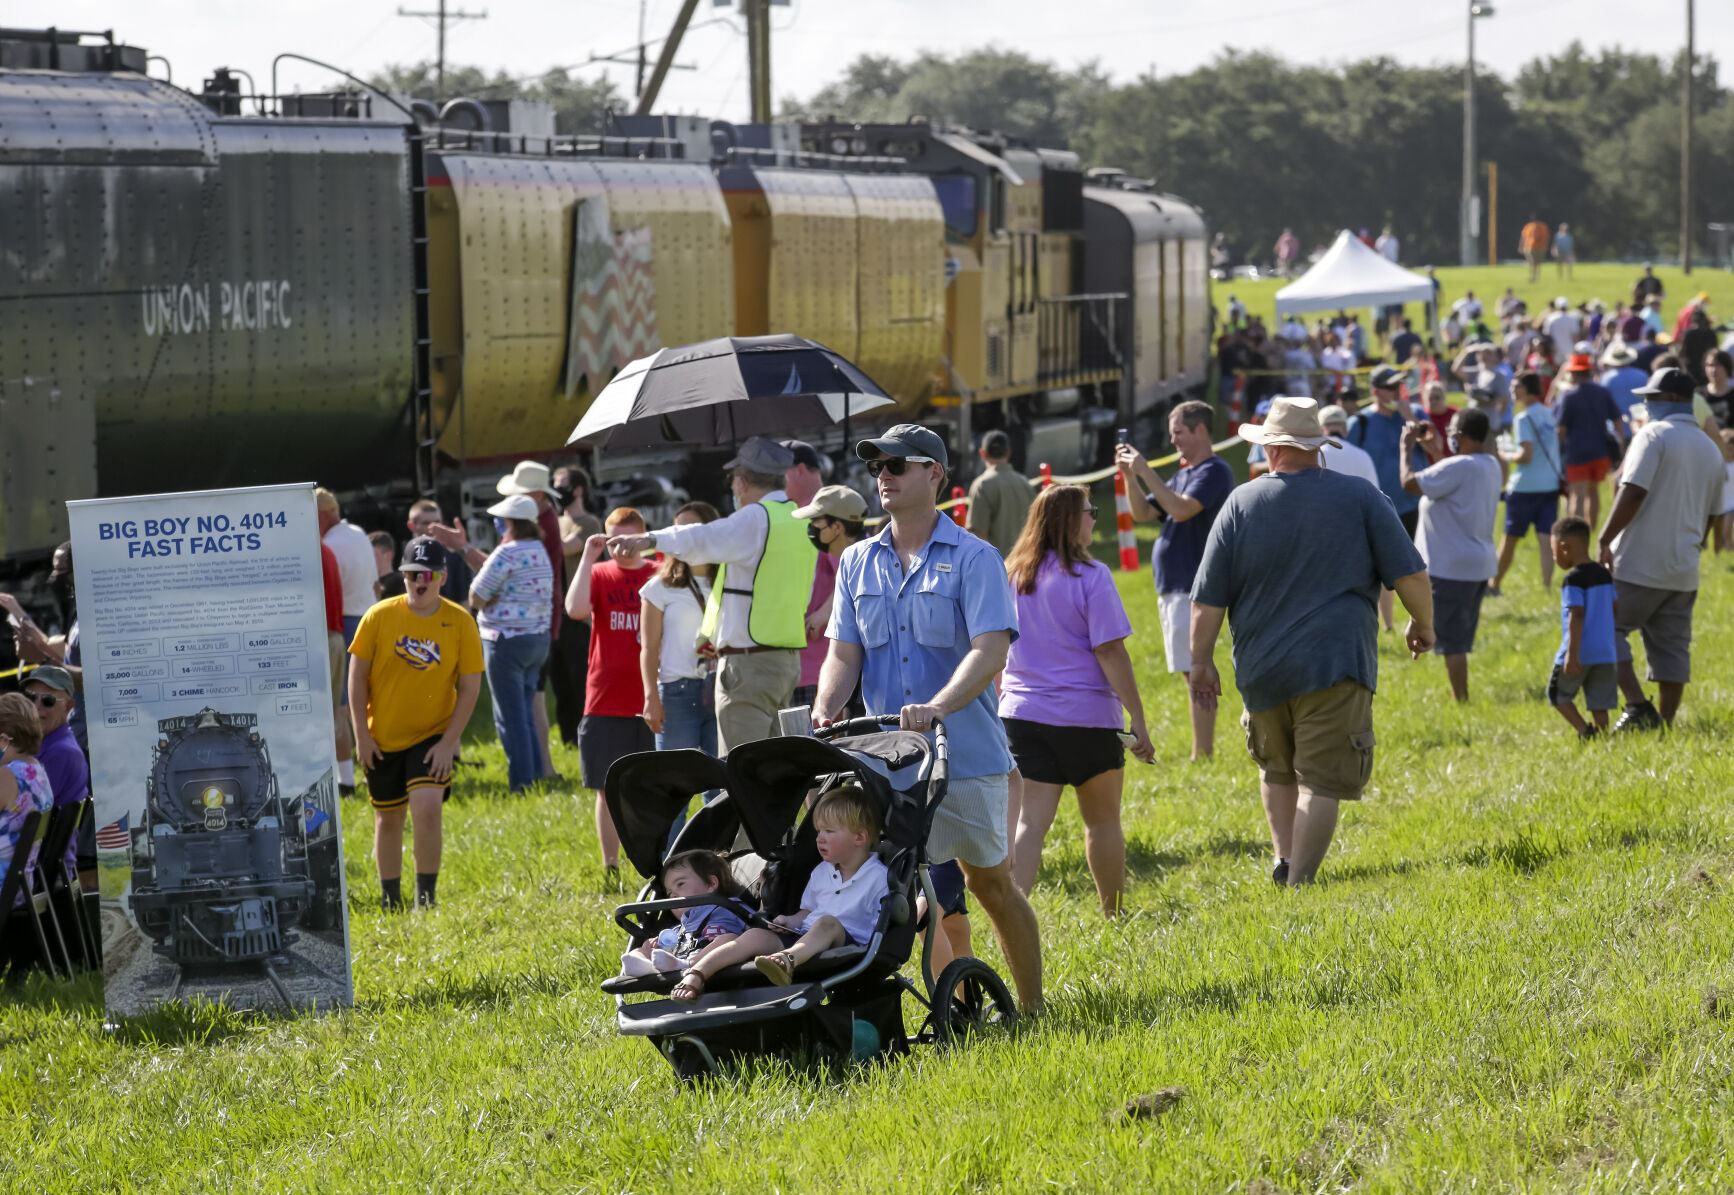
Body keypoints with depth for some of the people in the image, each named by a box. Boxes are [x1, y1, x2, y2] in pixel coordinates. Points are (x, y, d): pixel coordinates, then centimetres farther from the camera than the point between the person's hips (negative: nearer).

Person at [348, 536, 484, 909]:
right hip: (384, 739, 2)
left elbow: (470, 686, -4)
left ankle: (426, 900, -9)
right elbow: (357, 676, -2)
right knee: (388, 819, 11)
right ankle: (390, 903, 27)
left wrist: (449, 742, -10)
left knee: (427, 808, -20)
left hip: (432, 738, -1)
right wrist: (361, 734, -6)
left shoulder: (460, 622, -8)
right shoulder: (379, 617, -7)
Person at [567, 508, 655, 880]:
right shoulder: (599, 574, 3)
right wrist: (588, 557, -16)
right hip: (606, 702, 0)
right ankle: (610, 870, 12)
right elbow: (576, 609, -17)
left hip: (652, 702, 0)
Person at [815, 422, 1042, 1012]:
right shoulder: (858, 563, 11)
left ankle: (1031, 1008, 15)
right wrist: (823, 713, -13)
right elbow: (843, 654, 8)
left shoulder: (974, 559, -4)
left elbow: (990, 652, -15)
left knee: (989, 882, 5)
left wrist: (937, 707, -32)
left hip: (968, 754, -4)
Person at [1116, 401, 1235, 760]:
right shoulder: (1184, 474, 18)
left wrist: (1146, 471, -21)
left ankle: (1203, 755, -12)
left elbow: (1181, 509, -24)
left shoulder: (1214, 472, -10)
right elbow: (1143, 513, 17)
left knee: (1197, 672, -11)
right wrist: (1129, 475, 3)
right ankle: (1201, 754, 15)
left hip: (1193, 587, -10)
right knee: (1193, 673, 11)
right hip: (1171, 586, 10)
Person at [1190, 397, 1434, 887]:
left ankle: (1283, 857, 13)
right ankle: (1298, 883, -9)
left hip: (1262, 671, 2)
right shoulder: (1359, 498, -1)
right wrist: (1422, 623, 16)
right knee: (1322, 781, -2)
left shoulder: (1241, 503, 2)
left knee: (1277, 768, 24)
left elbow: (1208, 599, 2)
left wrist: (1202, 660, 12)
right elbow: (1409, 573, -2)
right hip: (1335, 664, -2)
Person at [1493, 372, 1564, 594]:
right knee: (1546, 539, -1)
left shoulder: (1524, 418, -14)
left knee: (1510, 538, 8)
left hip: (1526, 486, -6)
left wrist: (1506, 456, -3)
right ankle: (1547, 585, -9)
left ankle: (1495, 584, 20)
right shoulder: (1548, 414, 10)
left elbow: (1526, 455, -20)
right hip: (1551, 483, 6)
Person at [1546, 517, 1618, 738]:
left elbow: (1576, 616, -19)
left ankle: (1585, 731, -8)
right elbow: (1613, 611, 17)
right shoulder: (1604, 575, 11)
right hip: (1605, 652, 7)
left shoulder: (1574, 578, -12)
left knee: (1557, 694, 7)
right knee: (1598, 703, 9)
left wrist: (1572, 653, -22)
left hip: (1580, 653, -7)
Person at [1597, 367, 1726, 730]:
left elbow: (1632, 493, -18)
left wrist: (1604, 540, -13)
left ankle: (1638, 707, -13)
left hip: (1638, 565, -7)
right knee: (1672, 646, 9)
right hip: (1684, 572, 7)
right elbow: (1710, 516, 19)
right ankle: (1665, 724, 7)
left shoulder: (1655, 435, -9)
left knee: (1606, 627, 1)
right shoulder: (1710, 449, 15)